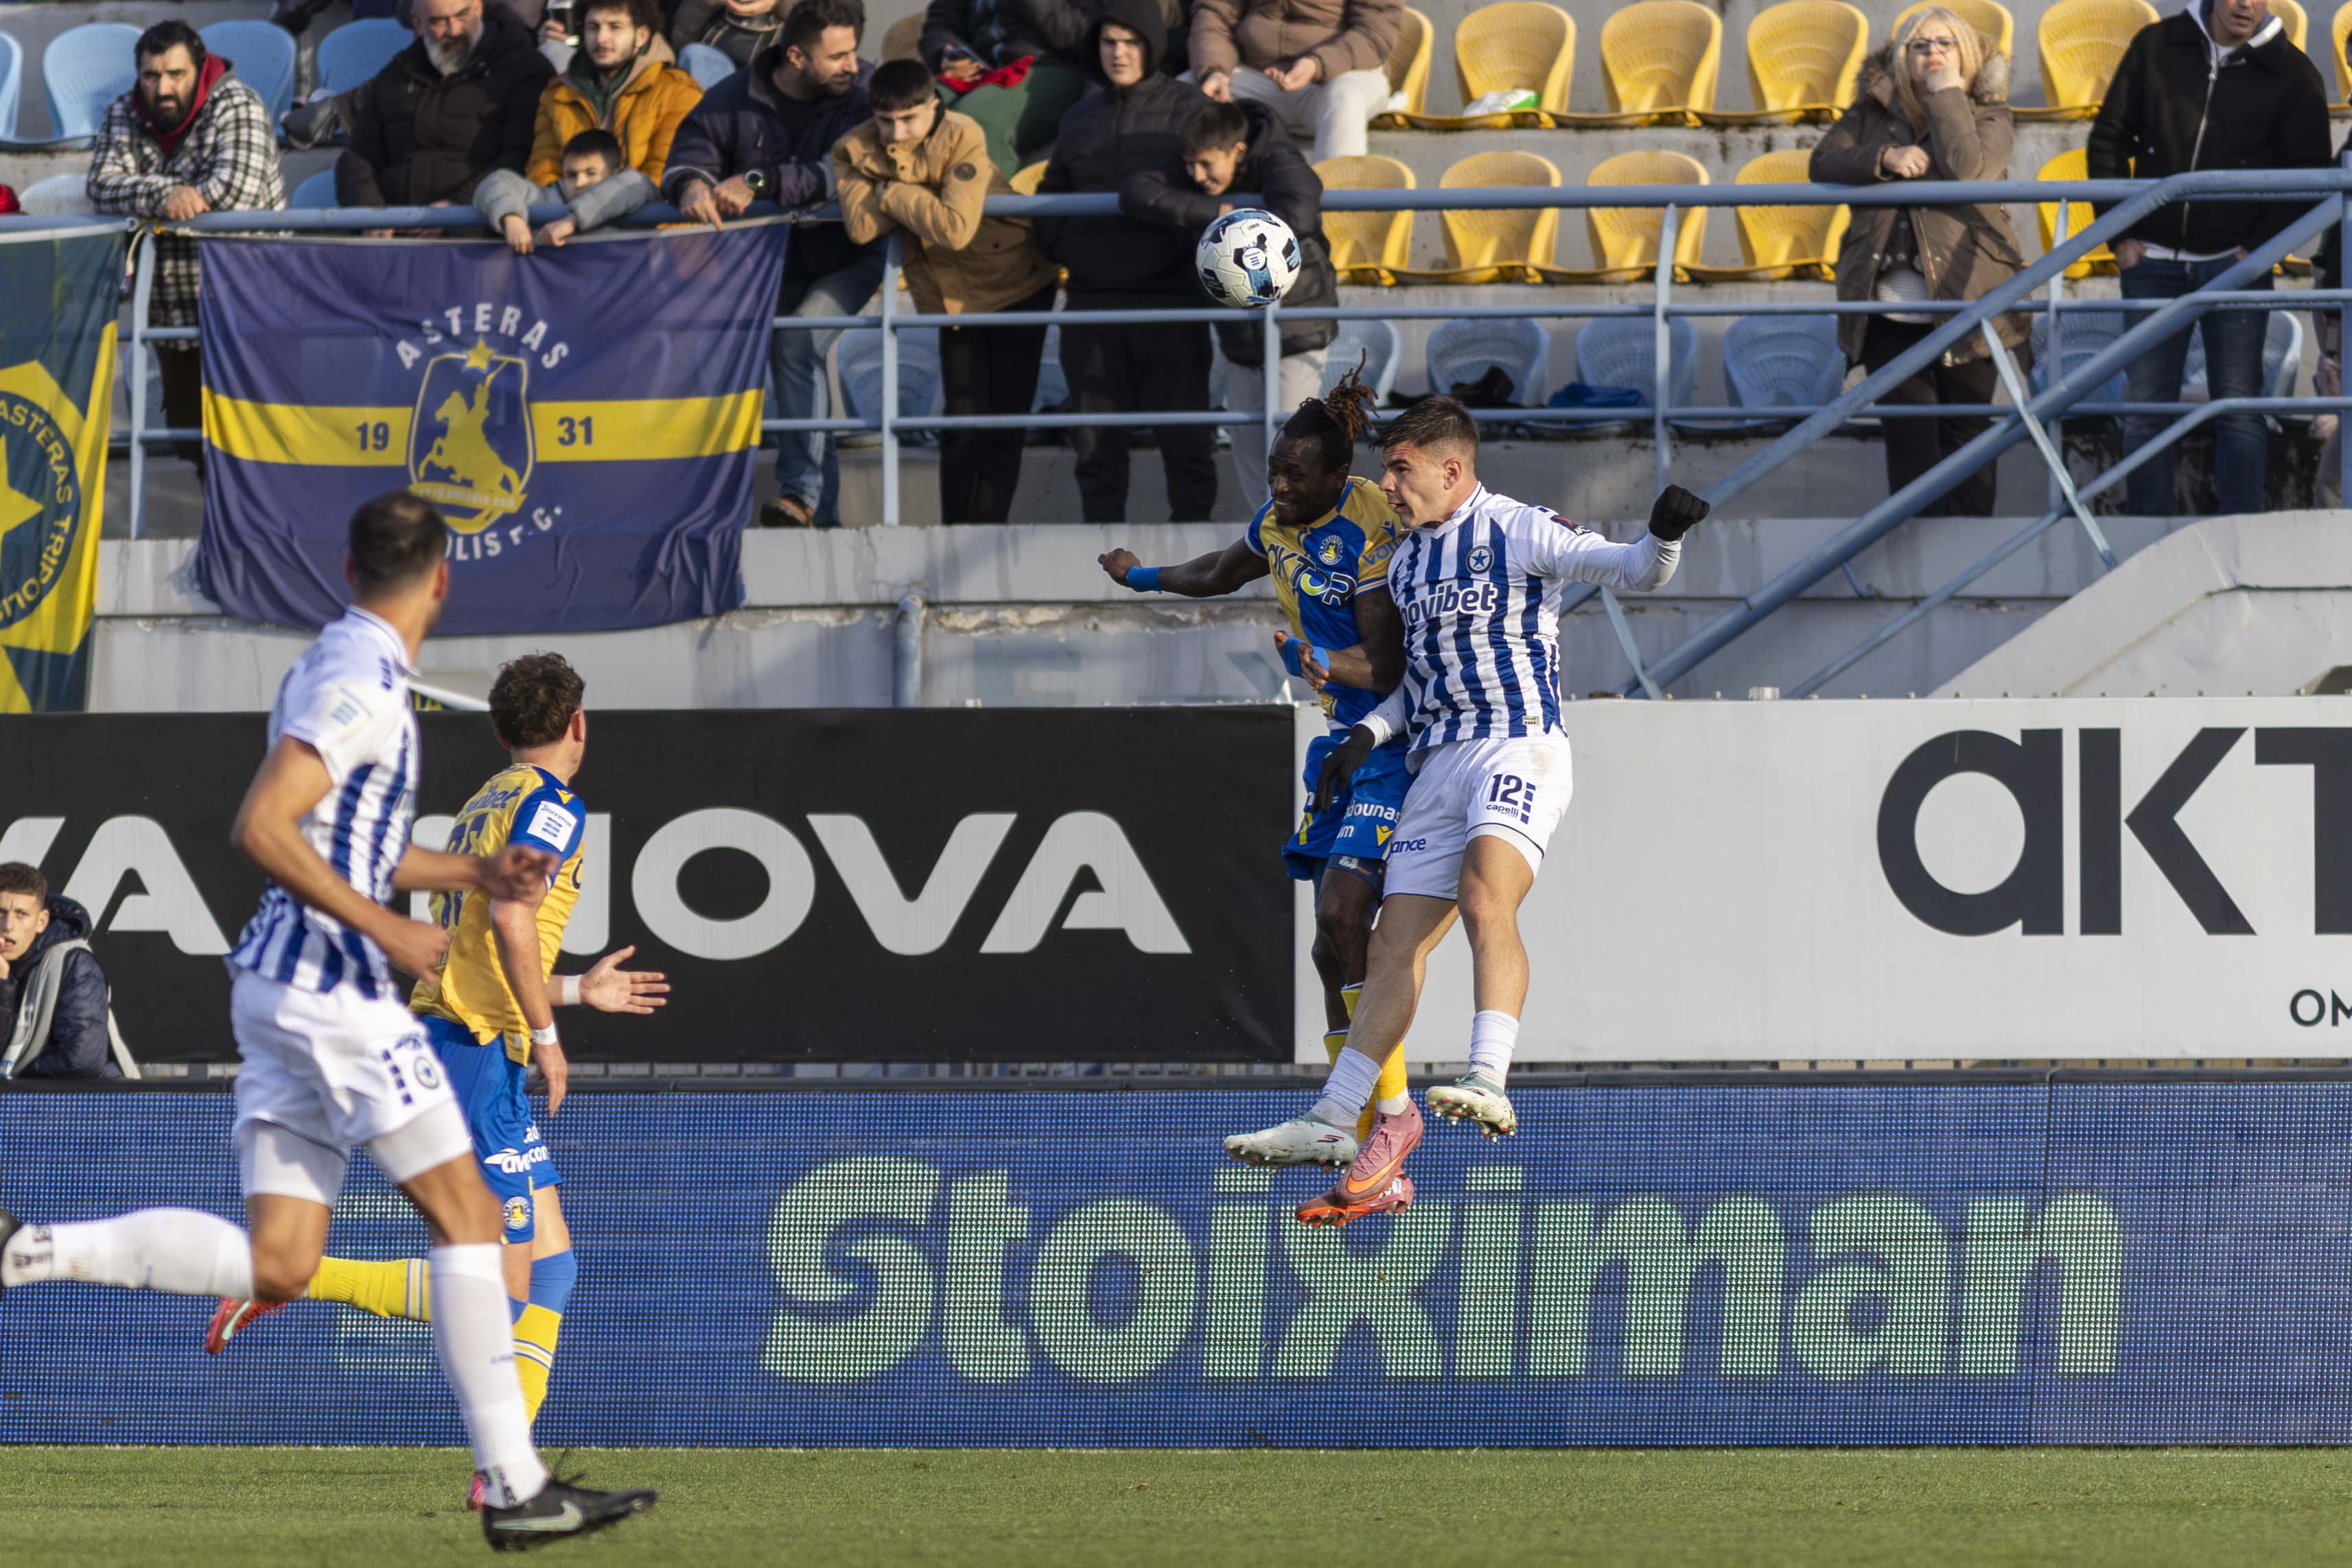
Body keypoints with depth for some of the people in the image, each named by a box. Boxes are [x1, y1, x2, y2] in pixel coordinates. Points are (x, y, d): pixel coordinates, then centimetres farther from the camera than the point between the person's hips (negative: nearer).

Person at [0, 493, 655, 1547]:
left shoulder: (341, 667, 18)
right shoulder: (362, 683, -13)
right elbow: (262, 831, -23)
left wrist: (472, 873, 21)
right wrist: (386, 930, -21)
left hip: (280, 987, 9)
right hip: (331, 985, -9)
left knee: (274, 1265, 2)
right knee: (466, 1218, -4)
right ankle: (514, 1488, -3)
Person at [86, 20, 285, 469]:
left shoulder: (236, 107, -11)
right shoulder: (123, 117, 5)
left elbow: (238, 190, -25)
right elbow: (102, 186, -9)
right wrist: (163, 196, -28)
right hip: (171, 312, 6)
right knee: (188, 440, 11)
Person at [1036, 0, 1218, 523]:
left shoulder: (1185, 107, 0)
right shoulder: (1080, 119, 15)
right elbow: (1051, 195, 23)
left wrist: (1178, 252, -17)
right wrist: (1061, 246, 6)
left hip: (1169, 294, -5)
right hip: (1093, 297, 5)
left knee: (1183, 437, -2)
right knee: (1095, 440, 6)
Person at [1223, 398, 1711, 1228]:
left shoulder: (1519, 531, -3)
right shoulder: (1407, 561, 19)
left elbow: (1634, 571, -10)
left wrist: (1663, 537, -32)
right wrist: (1369, 731, 13)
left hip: (1518, 747, -7)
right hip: (1436, 765, 7)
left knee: (1485, 899, -30)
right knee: (1395, 943, 3)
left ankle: (1488, 1083, -41)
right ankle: (1333, 1121, 1)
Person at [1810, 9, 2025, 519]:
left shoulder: (1987, 116, 2)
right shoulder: (1873, 109, 9)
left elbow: (1966, 171, -18)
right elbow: (1823, 165, 0)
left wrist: (1947, 94, -12)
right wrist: (1884, 158, -16)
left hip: (1963, 301, -2)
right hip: (1890, 304, 2)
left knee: (1967, 432, 4)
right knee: (1908, 437, 3)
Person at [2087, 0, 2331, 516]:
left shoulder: (2291, 74, -1)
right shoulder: (2157, 47, 3)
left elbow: (2309, 175, 1)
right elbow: (2108, 139, 9)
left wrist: (2259, 247, -7)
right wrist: (2119, 235, 3)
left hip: (2234, 262, -2)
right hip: (2153, 260, 2)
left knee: (2238, 403, -5)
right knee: (2144, 404, 3)